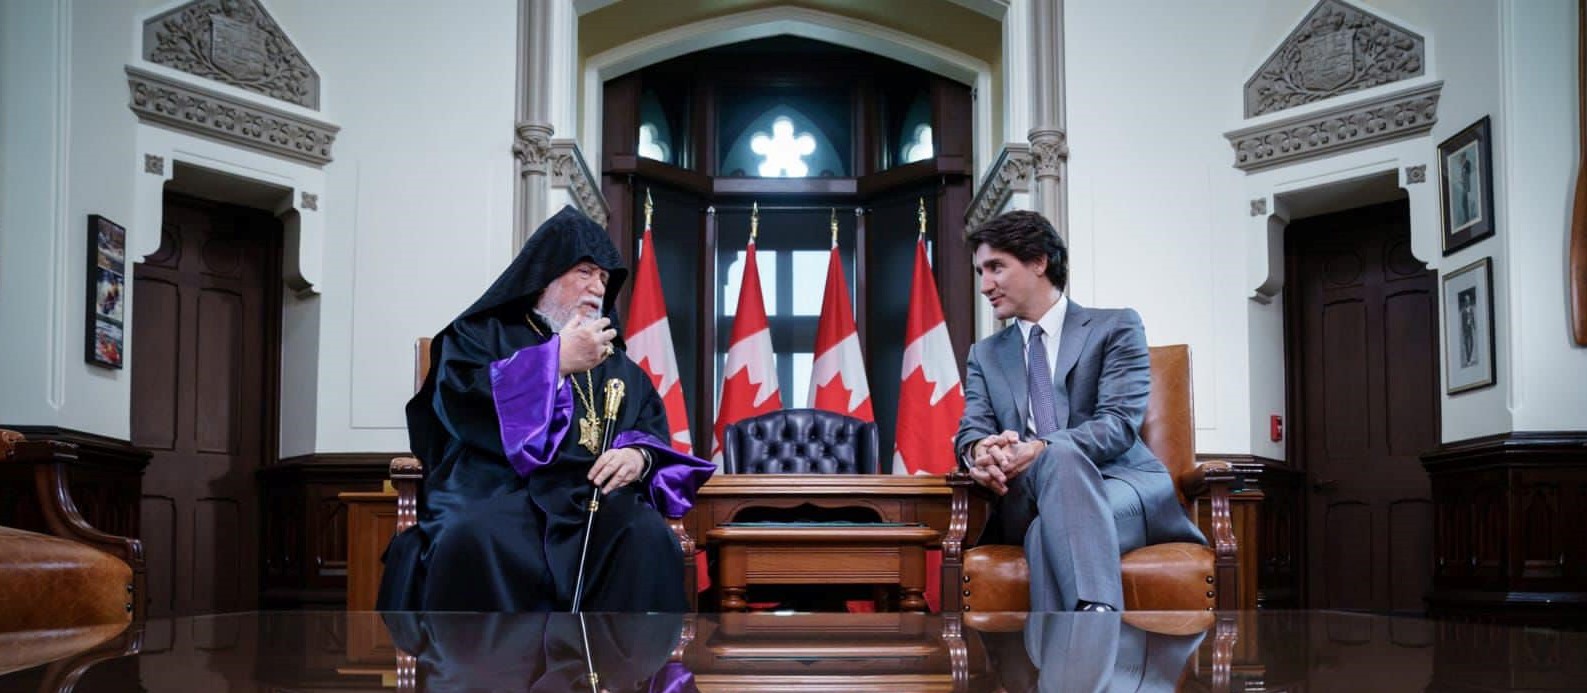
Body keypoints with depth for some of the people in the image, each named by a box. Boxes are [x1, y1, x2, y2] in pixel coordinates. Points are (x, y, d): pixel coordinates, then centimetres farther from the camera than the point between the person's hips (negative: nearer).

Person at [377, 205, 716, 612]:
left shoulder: (617, 364, 30)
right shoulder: (483, 333, 17)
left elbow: (654, 430, 20)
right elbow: (460, 402, -2)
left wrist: (640, 455, -5)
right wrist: (555, 360, -2)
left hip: (590, 499, 3)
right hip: (495, 493, -3)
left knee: (648, 537, -32)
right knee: (474, 540, -39)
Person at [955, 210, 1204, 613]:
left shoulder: (1115, 328, 10)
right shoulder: (985, 355, 24)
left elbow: (1120, 423, -6)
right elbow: (972, 430, 9)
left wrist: (1041, 450, -24)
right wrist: (980, 451, -19)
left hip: (1119, 484, -1)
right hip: (1026, 497, 2)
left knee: (1052, 525, -38)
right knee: (1061, 457, -37)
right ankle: (1098, 613, -58)